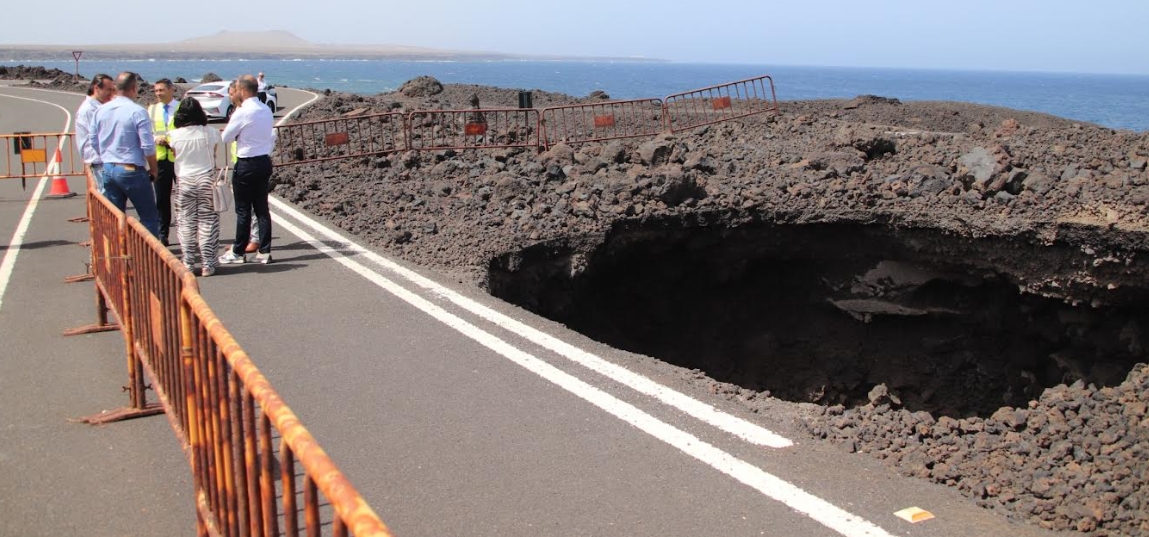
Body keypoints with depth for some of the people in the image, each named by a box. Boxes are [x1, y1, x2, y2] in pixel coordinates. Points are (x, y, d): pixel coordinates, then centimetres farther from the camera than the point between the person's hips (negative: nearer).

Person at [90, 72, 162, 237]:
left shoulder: (100, 111, 6)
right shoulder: (137, 112, -13)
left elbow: (93, 142, 12)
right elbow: (148, 146, -14)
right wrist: (153, 169, 0)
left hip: (108, 169, 7)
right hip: (131, 170, -7)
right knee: (149, 217, 0)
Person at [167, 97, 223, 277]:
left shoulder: (174, 135, -6)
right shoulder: (211, 133, -6)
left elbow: (175, 155, 4)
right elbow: (214, 154, 3)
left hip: (184, 181, 0)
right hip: (206, 179, 0)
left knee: (186, 223, 7)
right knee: (207, 222, 5)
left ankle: (188, 264, 8)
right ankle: (207, 264, 6)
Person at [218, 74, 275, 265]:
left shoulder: (242, 112, -16)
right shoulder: (266, 111, 5)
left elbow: (226, 137, -7)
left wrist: (230, 122, 7)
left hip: (246, 165, -7)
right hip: (265, 162, 7)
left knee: (243, 210, 2)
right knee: (262, 208, 9)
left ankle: (238, 253, 11)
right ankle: (264, 252, 11)